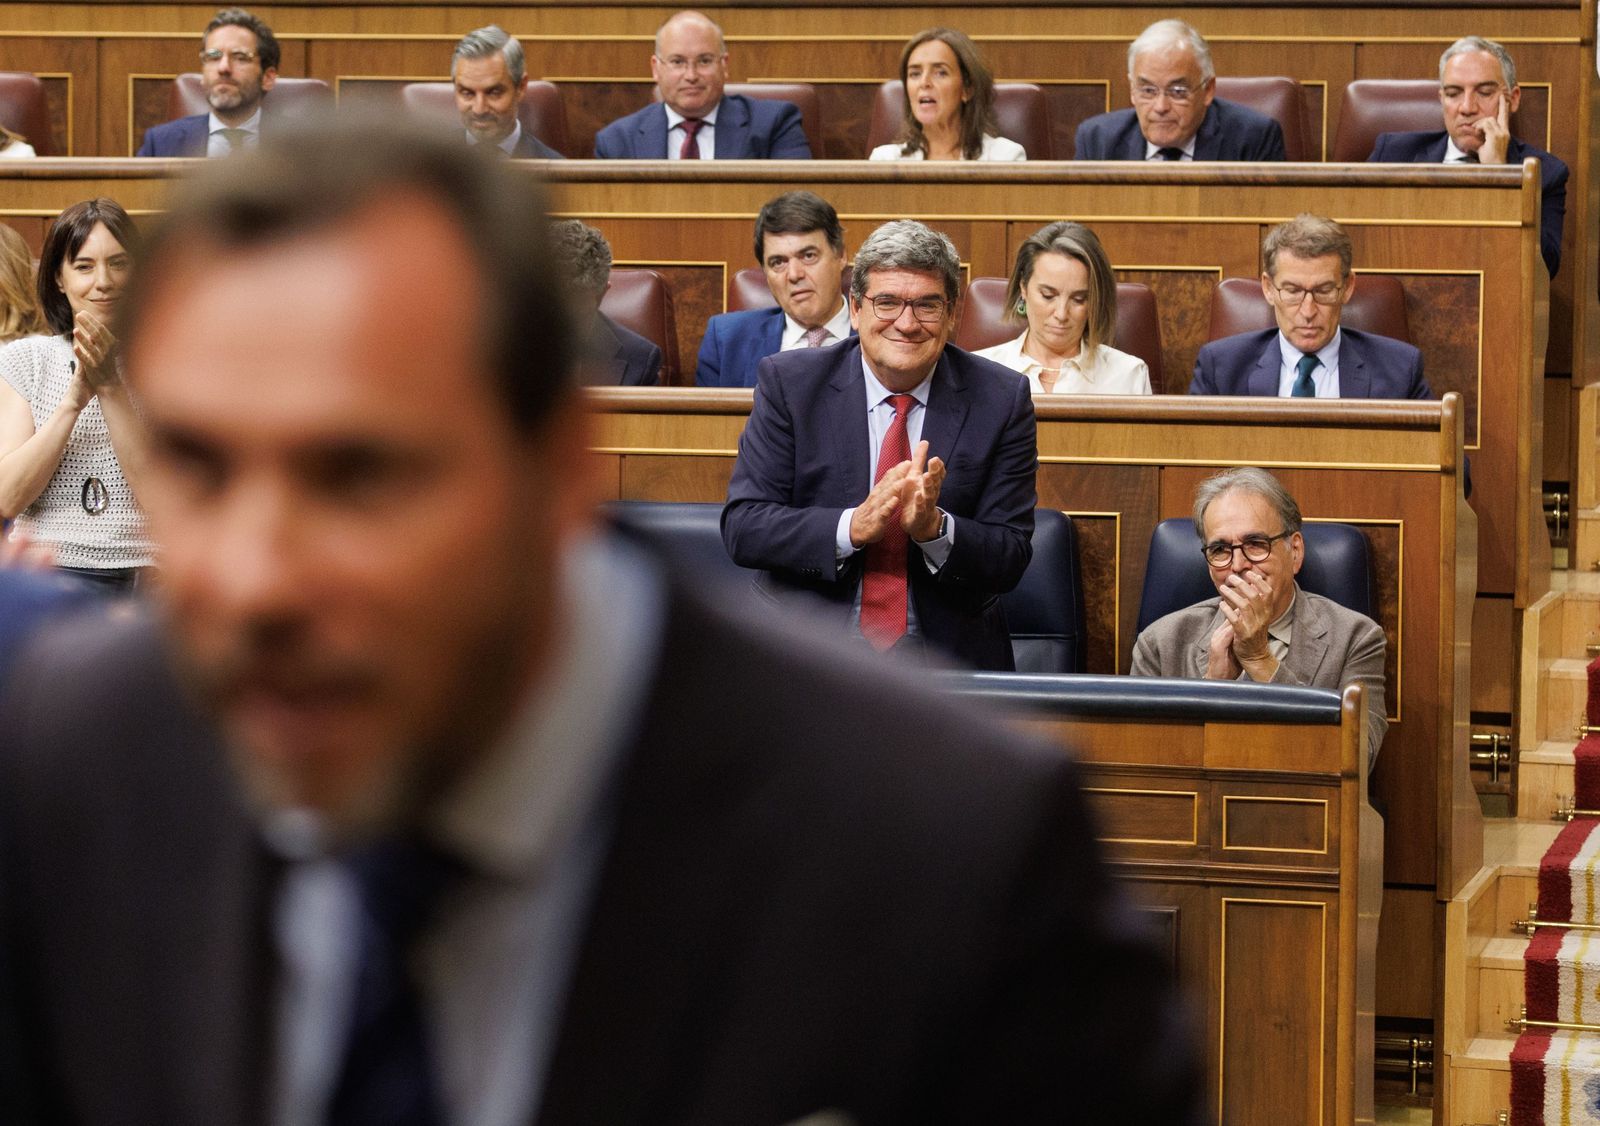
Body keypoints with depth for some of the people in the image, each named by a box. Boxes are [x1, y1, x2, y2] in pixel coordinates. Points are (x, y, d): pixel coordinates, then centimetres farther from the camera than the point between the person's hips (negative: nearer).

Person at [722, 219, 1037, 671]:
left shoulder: (1001, 399, 4)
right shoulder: (789, 383, 3)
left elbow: (1011, 558, 3)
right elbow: (742, 526, -4)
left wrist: (933, 528, -18)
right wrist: (853, 526, -20)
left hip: (945, 656, 1)